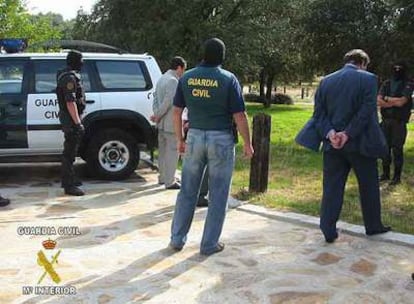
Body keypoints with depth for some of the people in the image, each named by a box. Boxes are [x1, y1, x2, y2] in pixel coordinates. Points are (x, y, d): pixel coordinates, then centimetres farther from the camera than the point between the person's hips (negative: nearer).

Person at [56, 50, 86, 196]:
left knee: (70, 151, 19)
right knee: (69, 152, -8)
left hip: (69, 118, 11)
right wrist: (78, 123, -26)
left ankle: (68, 179, 31)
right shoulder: (70, 77, -18)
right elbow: (70, 102, -25)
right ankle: (69, 185, -5)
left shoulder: (68, 76, 15)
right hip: (71, 118, -11)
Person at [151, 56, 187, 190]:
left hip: (162, 124, 10)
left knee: (163, 151, 17)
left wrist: (157, 115, 2)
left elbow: (155, 100, 14)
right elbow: (167, 102, -22)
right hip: (171, 123, -10)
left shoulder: (161, 79, 15)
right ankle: (170, 181, 2)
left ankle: (163, 177, 28)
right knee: (172, 152, -2)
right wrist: (158, 116, -12)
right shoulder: (173, 80, -17)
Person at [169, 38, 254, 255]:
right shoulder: (228, 79, -8)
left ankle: (177, 239, 21)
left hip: (194, 137, 4)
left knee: (187, 191, 14)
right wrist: (247, 144, 0)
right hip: (221, 140, -3)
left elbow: (177, 111, 6)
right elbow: (239, 116, -10)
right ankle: (209, 244, 14)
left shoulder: (186, 78, 2)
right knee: (218, 195, 7)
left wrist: (179, 139, 16)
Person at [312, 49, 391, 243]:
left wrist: (330, 133, -9)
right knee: (369, 186, 14)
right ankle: (373, 225, 27)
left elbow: (319, 113, 1)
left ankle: (329, 231, 7)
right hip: (359, 143, -3)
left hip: (333, 144, 3)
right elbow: (366, 111, -15)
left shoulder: (326, 81, 7)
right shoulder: (368, 79, -6)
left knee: (332, 187, 7)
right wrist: (348, 134, -15)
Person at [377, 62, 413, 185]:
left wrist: (387, 98, -5)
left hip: (399, 122, -4)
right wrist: (394, 102, -13)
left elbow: (401, 102, -16)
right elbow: (379, 101, -2)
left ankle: (397, 176, 3)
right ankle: (385, 173, 20)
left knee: (397, 149, -4)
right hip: (385, 121, 4)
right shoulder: (386, 83, 10)